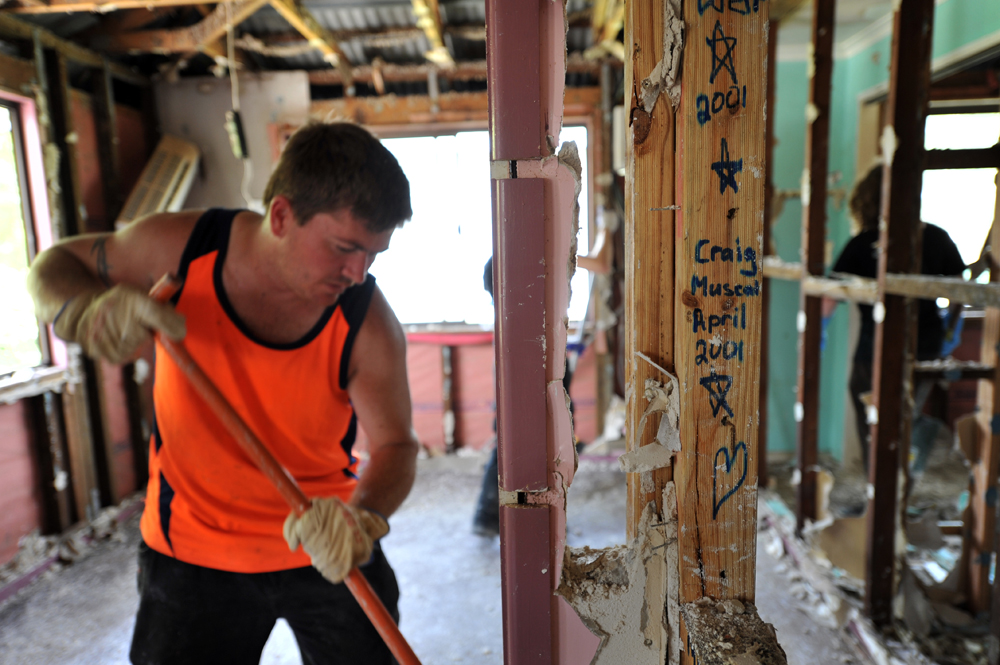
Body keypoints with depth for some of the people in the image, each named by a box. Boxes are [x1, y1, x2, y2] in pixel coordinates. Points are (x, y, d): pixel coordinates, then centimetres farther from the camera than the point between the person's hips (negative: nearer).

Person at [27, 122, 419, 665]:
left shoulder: (368, 323, -21)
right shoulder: (181, 248, -17)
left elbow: (394, 445, -14)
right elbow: (54, 267, -1)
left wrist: (362, 520, -35)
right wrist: (88, 310, -25)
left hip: (323, 546, 0)